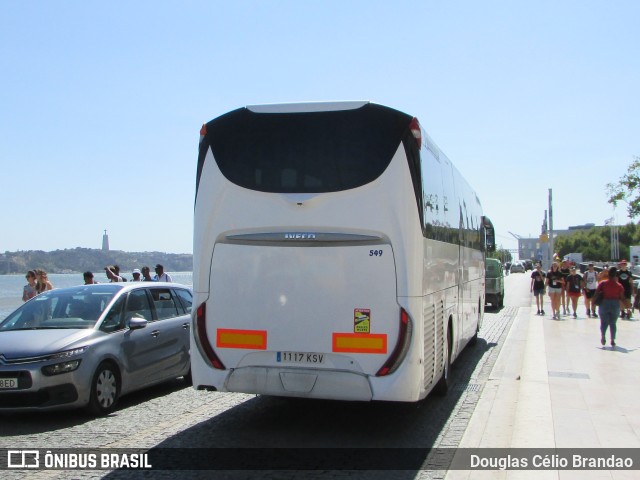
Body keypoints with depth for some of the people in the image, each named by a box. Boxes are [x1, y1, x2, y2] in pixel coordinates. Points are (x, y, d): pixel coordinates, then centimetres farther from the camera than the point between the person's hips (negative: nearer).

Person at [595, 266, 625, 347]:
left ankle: (603, 336, -11)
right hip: (615, 305, 0)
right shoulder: (619, 286, -4)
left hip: (604, 304, 0)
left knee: (604, 322, 9)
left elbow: (596, 293, -7)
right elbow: (622, 297, -5)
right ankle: (612, 340, 5)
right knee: (613, 323, 10)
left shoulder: (602, 283, -4)